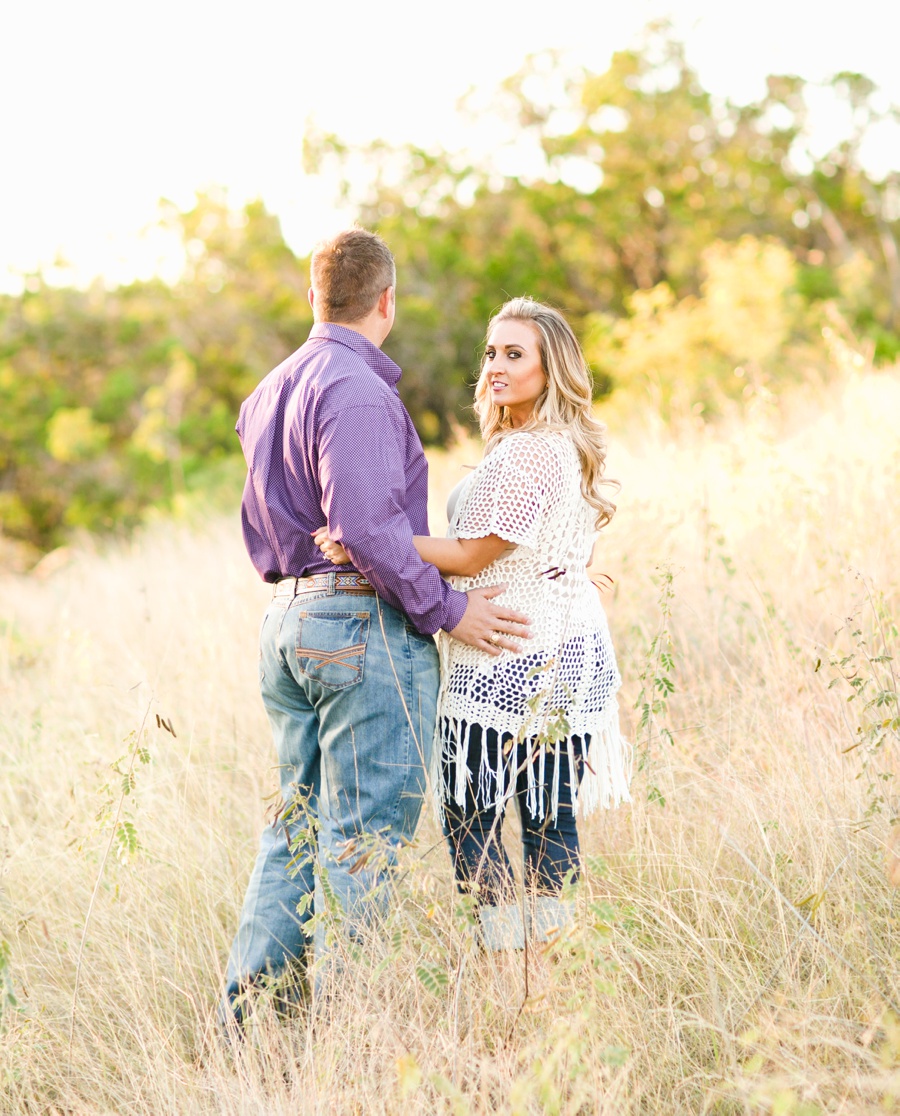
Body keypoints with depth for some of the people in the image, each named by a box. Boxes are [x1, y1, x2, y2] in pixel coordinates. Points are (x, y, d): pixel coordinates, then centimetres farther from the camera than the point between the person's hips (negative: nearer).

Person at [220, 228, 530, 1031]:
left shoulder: (271, 392, 15)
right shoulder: (358, 392, -14)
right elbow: (366, 528, -23)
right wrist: (446, 609, -16)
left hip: (288, 617, 9)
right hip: (365, 622, -9)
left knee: (299, 823, 14)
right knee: (364, 834, -3)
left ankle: (247, 1011, 14)